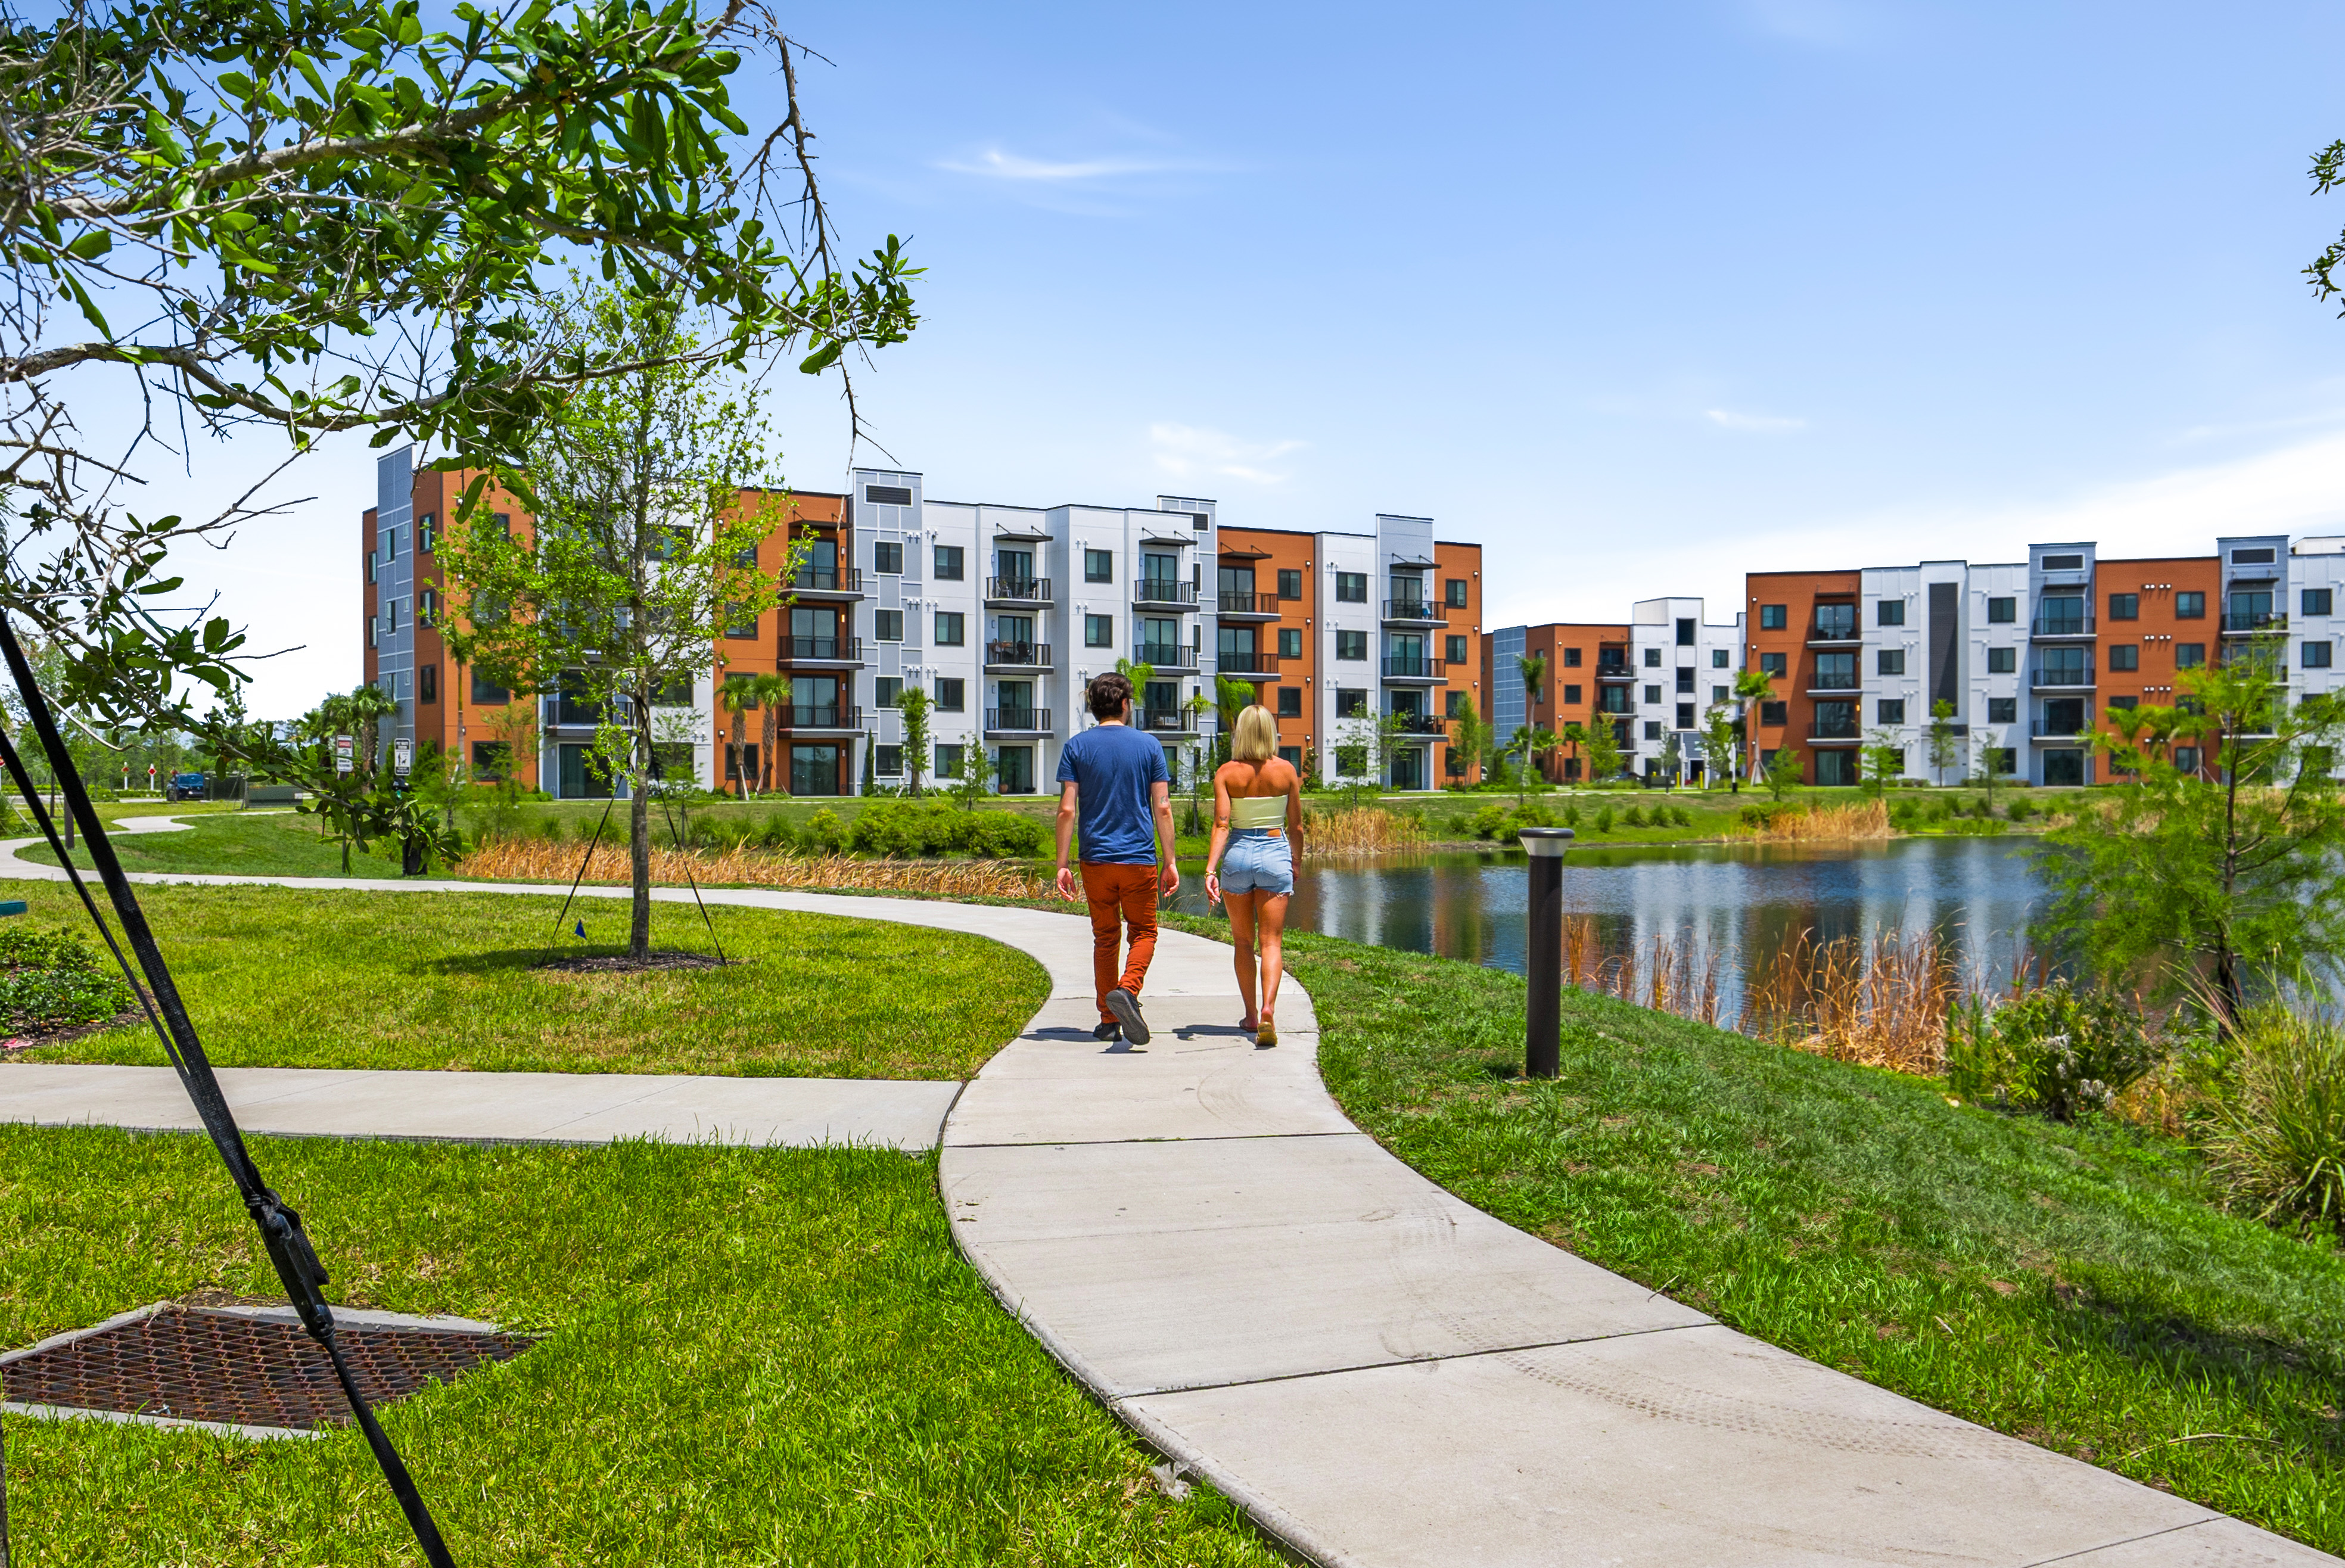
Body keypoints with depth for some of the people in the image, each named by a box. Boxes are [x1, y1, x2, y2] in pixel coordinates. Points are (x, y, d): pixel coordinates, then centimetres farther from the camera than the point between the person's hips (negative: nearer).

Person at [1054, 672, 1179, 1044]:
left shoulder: (1076, 747, 1)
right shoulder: (1149, 746, 2)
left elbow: (1067, 810, -5)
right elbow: (1163, 808, -1)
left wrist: (1062, 865, -2)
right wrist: (1170, 861, 4)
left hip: (1096, 860, 1)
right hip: (1140, 859, -1)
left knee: (1105, 938, 12)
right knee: (1143, 932, 10)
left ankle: (1109, 1021, 13)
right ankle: (1126, 990, -16)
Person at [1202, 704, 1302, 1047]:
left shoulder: (1226, 773, -4)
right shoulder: (1286, 770, -2)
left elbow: (1221, 824, -14)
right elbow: (1296, 825, 4)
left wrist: (1211, 869, -17)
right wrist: (1297, 860, 20)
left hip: (1237, 854, 0)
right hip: (1275, 854, 0)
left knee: (1244, 941, 16)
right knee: (1271, 942, 0)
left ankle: (1251, 1015, 24)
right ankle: (1268, 1010, -22)